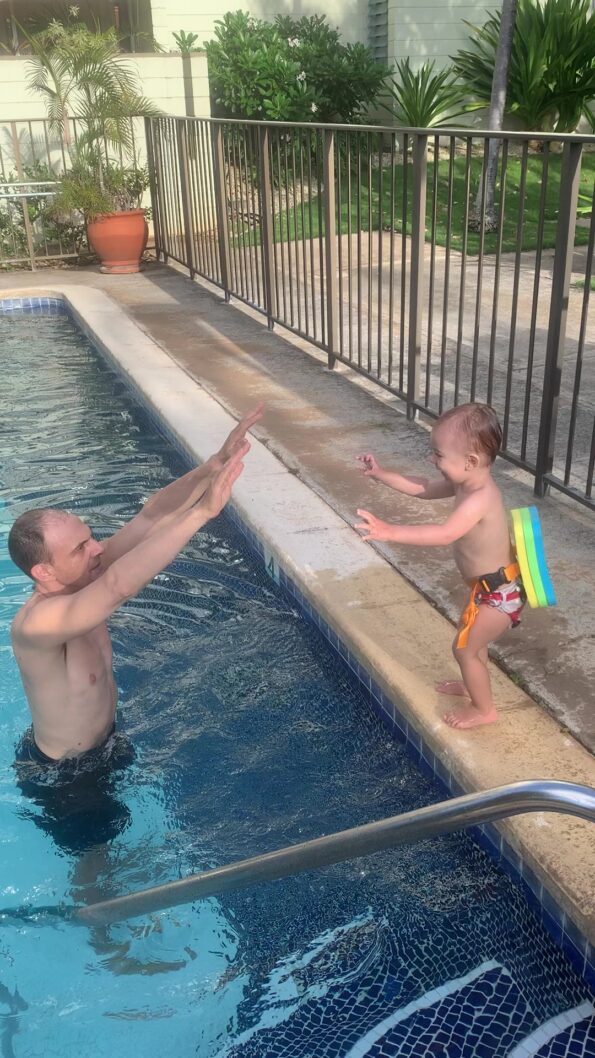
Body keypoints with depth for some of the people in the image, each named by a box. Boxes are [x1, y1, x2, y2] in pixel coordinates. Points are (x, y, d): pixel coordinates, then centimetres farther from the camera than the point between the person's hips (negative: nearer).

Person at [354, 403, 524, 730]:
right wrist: (381, 474, 4)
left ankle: (484, 710, 22)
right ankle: (473, 684, 51)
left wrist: (390, 532, -48)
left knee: (464, 648, 4)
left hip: (498, 593, -10)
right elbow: (424, 488, 10)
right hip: (490, 587, 10)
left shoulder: (479, 499, -32)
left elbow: (444, 535, -43)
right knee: (471, 639, 28)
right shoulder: (467, 482, -2)